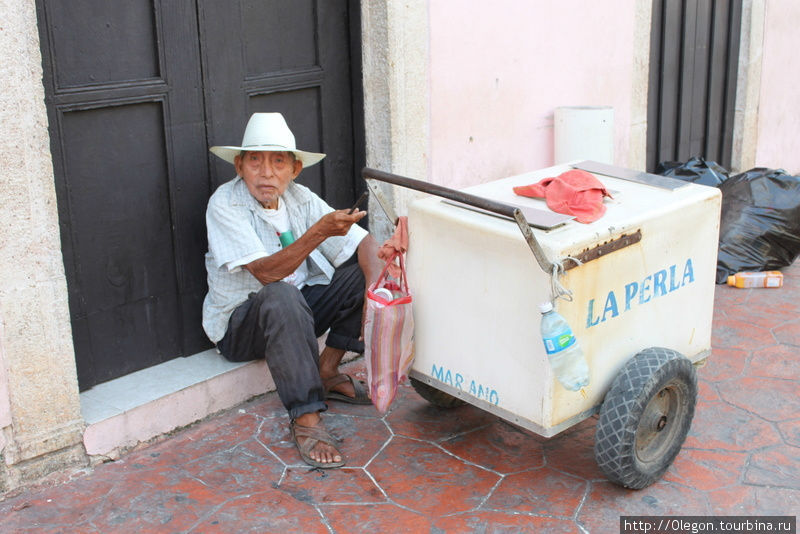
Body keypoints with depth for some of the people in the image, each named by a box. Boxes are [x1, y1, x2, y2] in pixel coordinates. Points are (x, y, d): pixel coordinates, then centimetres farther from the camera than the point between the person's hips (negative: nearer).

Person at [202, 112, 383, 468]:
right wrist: (318, 232, -44)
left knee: (366, 270, -9)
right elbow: (266, 273, -31)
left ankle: (326, 373, 0)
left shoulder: (300, 199, -4)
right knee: (282, 297, -38)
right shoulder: (225, 205, -19)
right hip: (240, 325, -6)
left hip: (294, 316, 6)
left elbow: (364, 242, -7)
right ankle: (305, 419, -32)